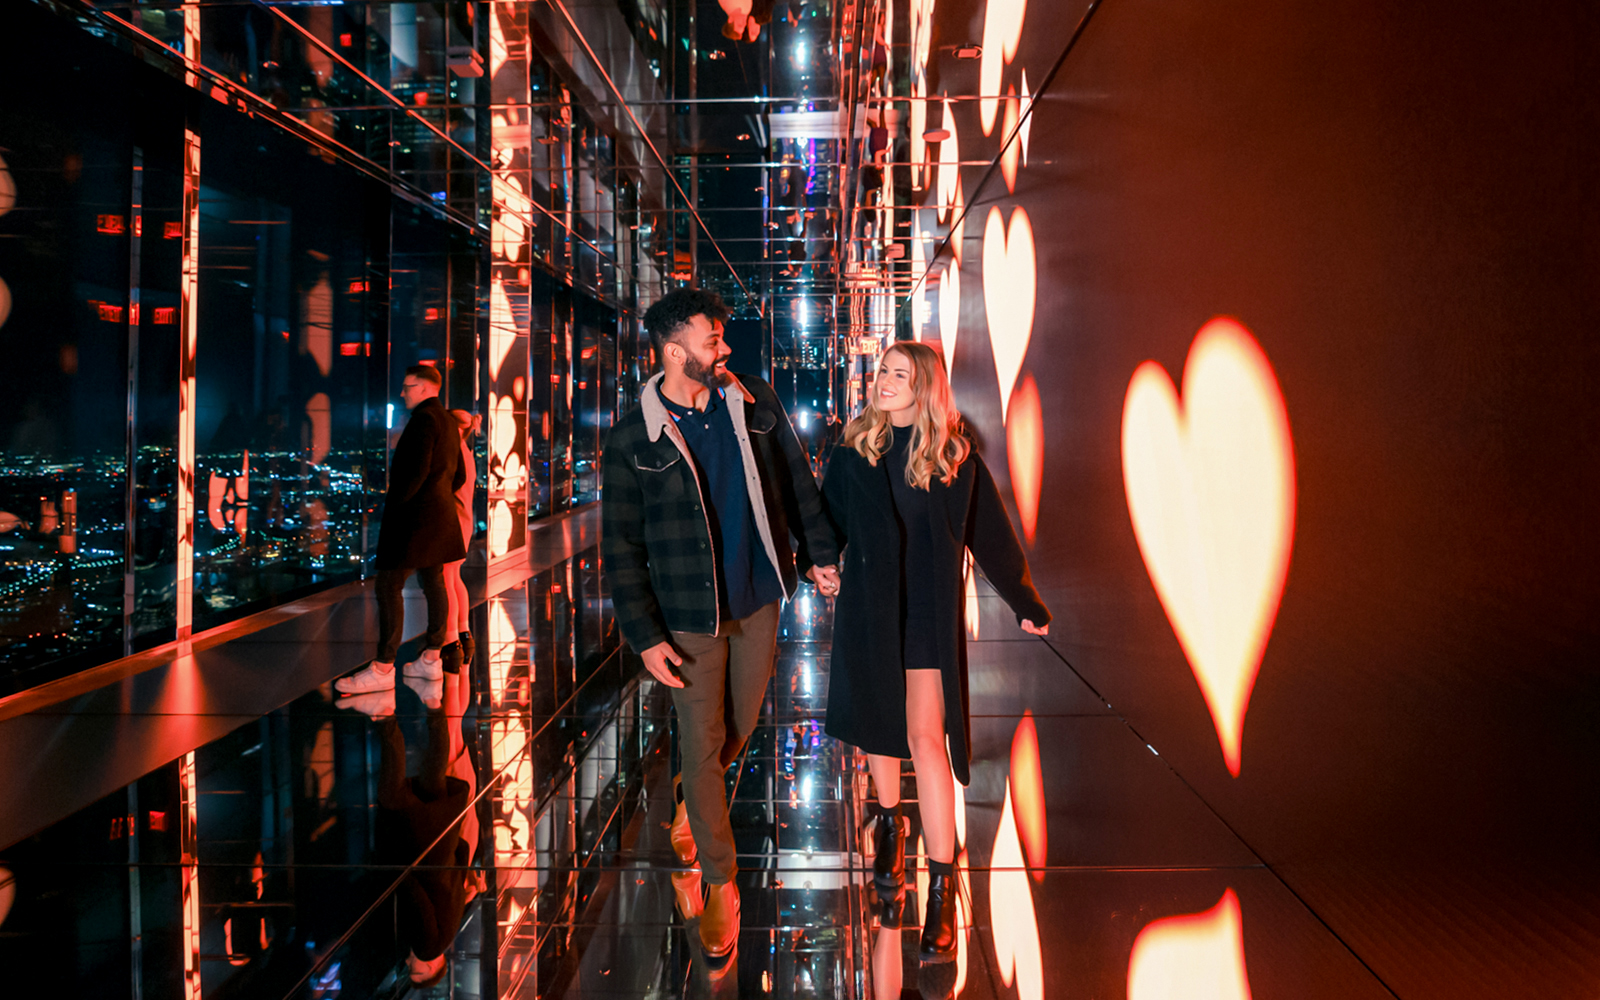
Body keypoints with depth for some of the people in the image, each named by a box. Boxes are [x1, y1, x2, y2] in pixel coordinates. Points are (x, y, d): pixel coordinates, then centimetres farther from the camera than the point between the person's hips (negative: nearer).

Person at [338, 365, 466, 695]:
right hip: (438, 514, 10)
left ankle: (382, 668, -8)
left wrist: (393, 504, -14)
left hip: (414, 515, -10)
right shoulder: (447, 421, 16)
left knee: (388, 587, -8)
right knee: (433, 583, 11)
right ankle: (431, 659, 16)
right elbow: (458, 476, 20)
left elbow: (416, 471, -23)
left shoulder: (424, 418, -14)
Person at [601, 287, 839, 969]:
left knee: (739, 729, 15)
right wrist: (645, 637, -10)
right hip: (690, 617, -3)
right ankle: (719, 881, 21)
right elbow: (621, 549, -7)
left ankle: (687, 800, 48)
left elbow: (796, 481, 12)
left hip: (759, 601, 4)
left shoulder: (755, 405, 0)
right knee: (702, 744, 2)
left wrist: (818, 552, 12)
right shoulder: (631, 443, -11)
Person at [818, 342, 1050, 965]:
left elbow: (991, 534, 5)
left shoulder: (956, 457, -2)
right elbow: (830, 517, 11)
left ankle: (941, 890, -5)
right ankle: (888, 825, 42)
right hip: (868, 605, 3)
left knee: (925, 737, -10)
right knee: (876, 722, 14)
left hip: (929, 610, -3)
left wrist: (1026, 604, 9)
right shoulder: (855, 449, 2)